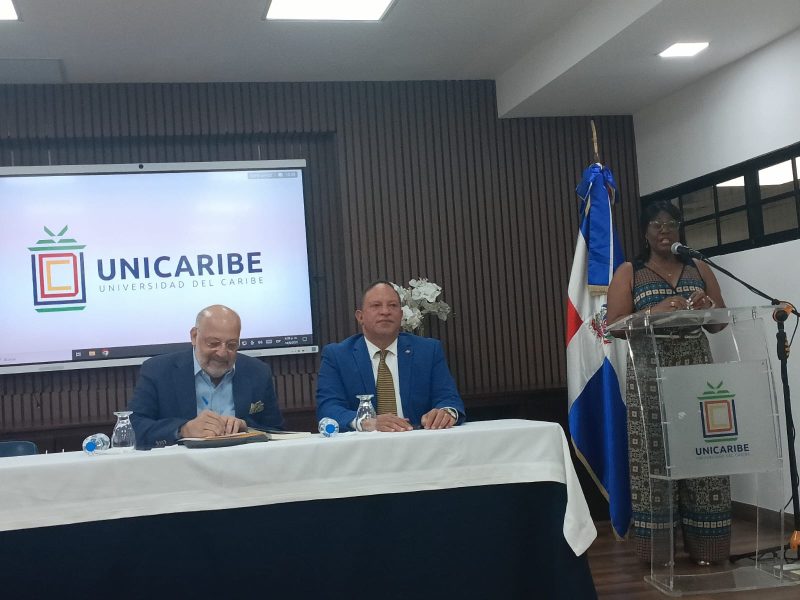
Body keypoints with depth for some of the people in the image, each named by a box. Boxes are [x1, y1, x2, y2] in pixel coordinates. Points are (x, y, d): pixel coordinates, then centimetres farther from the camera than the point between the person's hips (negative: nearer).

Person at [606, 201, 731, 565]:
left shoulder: (699, 269, 16)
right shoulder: (628, 273, 7)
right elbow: (613, 325, -3)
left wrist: (706, 307, -8)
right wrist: (656, 312, -17)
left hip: (695, 369, 3)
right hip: (650, 373, -2)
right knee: (654, 454, -6)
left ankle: (703, 544, 4)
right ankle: (658, 547, 0)